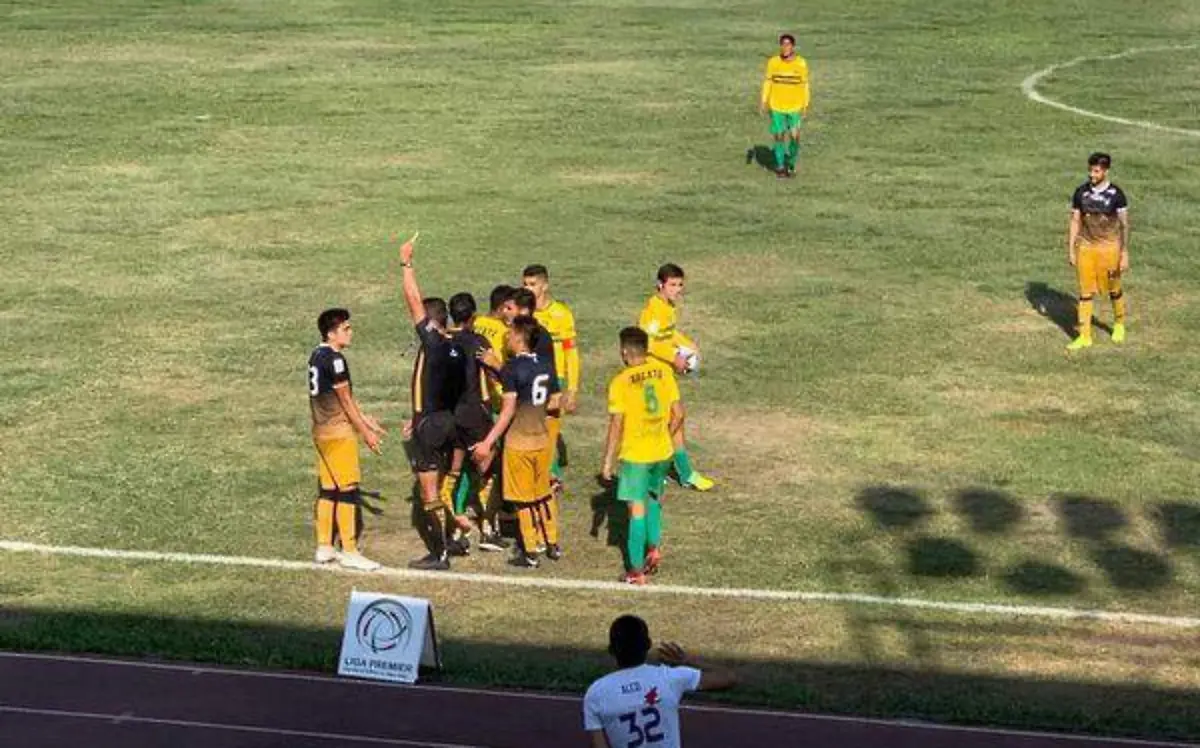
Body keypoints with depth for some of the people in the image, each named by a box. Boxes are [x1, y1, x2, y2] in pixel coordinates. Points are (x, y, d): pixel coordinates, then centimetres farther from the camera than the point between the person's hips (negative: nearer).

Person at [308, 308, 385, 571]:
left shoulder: (317, 356, 12)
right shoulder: (335, 360, -17)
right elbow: (345, 401, -14)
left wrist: (365, 419, 21)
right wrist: (366, 432, -8)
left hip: (321, 431, 9)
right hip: (338, 432, -9)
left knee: (327, 490, 13)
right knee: (348, 490, -4)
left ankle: (324, 547, 17)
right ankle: (350, 552, -2)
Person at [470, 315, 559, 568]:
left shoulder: (512, 368, -17)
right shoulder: (546, 365, 2)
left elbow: (508, 410, -20)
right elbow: (554, 402, 9)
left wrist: (488, 442, -17)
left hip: (519, 441, -6)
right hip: (542, 438, 6)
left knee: (523, 499, 4)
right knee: (543, 494, 20)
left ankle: (530, 553, 9)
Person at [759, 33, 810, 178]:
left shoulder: (801, 64, -6)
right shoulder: (773, 62, -4)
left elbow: (805, 85, 0)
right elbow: (767, 82, 2)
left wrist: (805, 106, -2)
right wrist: (763, 102, -4)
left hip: (795, 107, -1)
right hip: (776, 106, 1)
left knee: (794, 137, -6)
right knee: (779, 136, 4)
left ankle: (791, 164, 16)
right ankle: (780, 166, 20)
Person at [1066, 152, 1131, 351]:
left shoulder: (1116, 194, -9)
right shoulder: (1081, 192, -1)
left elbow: (1124, 225, -6)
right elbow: (1075, 222, 5)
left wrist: (1125, 254, -9)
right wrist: (1070, 250, 3)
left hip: (1109, 247, -2)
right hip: (1085, 247, 2)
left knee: (1114, 290, 12)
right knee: (1086, 292, 1)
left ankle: (1119, 324, 36)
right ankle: (1084, 335, 5)